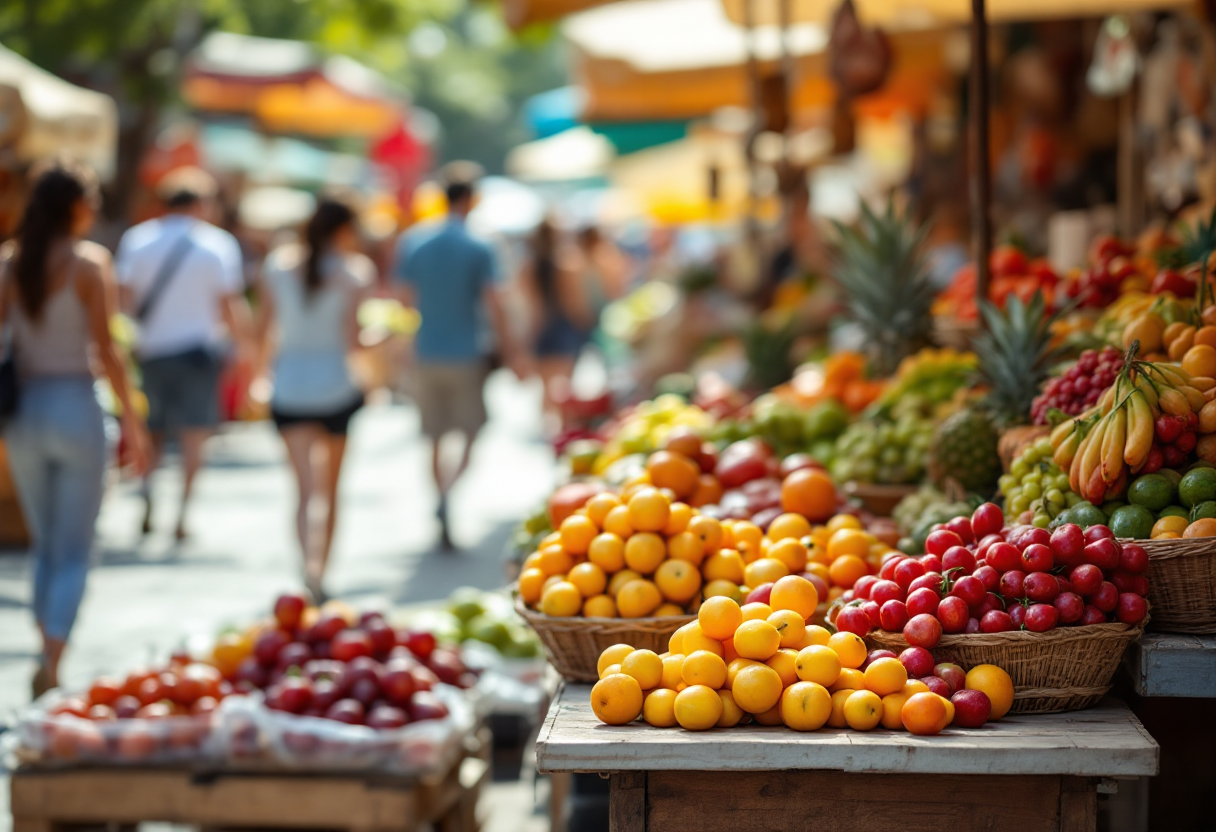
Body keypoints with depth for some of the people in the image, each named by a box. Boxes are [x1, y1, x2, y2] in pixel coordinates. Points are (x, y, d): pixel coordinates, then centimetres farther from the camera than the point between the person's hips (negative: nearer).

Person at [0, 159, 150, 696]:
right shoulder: (88, 263, -9)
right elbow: (105, 350, -11)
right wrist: (132, 420, -5)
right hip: (74, 405, -4)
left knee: (45, 545, 18)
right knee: (74, 552, 2)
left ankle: (48, 657, 20)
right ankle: (51, 665, -11)